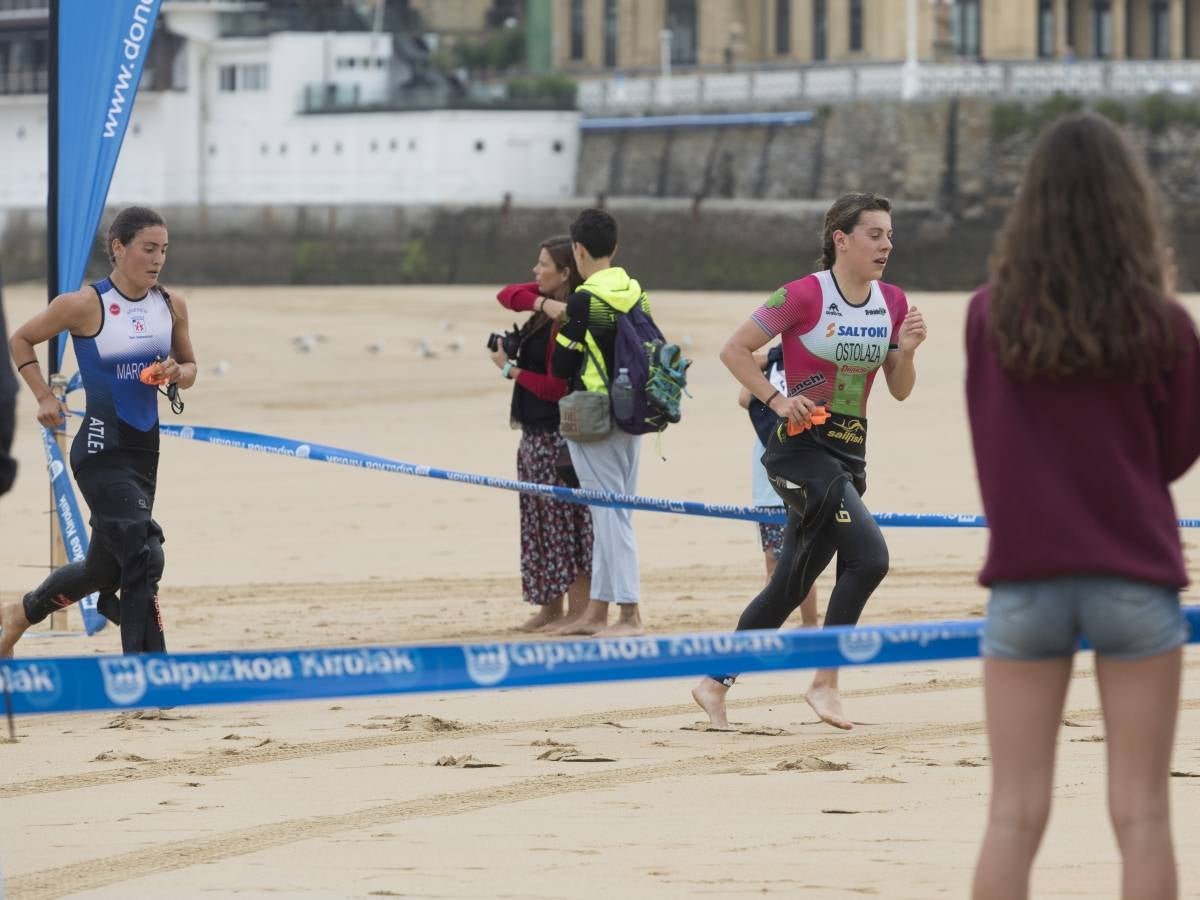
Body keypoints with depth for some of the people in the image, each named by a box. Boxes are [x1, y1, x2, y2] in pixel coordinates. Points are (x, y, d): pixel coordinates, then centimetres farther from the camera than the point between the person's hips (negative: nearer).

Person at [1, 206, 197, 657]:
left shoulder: (171, 306, 4)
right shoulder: (85, 305, -11)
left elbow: (190, 367, 18)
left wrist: (177, 374, -5)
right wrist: (44, 397, -5)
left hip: (146, 447, 7)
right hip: (101, 447, -7)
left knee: (104, 567, 19)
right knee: (144, 556, -20)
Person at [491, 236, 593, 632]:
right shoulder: (547, 302, 8)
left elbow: (556, 387, -22)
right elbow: (507, 296, -1)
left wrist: (510, 369, -11)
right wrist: (543, 304, -17)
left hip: (556, 433, -10)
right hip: (536, 431, 10)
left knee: (565, 519, -6)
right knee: (540, 519, 12)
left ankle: (580, 610, -3)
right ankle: (550, 607, 17)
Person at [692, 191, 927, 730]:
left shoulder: (893, 303, 7)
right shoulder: (805, 296, -12)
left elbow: (899, 391, 10)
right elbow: (734, 349, -7)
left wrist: (906, 350, -8)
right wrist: (777, 400, -17)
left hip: (848, 456, 7)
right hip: (800, 447, -7)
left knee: (791, 586, 10)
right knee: (869, 556, -22)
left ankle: (714, 684, 22)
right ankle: (825, 682, -13)